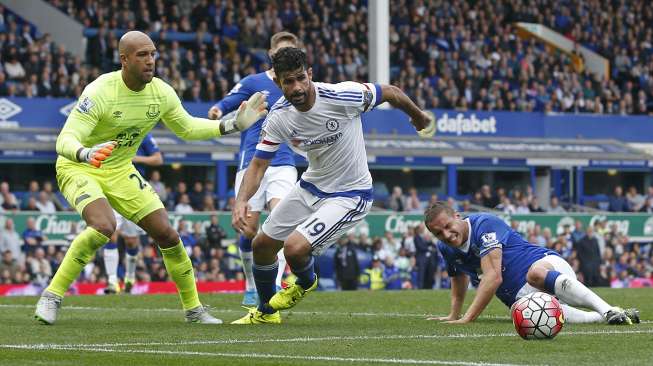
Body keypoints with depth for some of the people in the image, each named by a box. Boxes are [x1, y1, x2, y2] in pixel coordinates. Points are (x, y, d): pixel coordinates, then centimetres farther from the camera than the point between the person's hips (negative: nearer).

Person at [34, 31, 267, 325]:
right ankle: (51, 296, -20)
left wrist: (234, 125, -1)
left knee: (167, 234, 0)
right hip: (78, 169, -6)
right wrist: (86, 154, -55)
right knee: (104, 227, -33)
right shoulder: (100, 92, -27)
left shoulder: (162, 93, -8)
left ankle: (193, 308, 18)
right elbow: (65, 141, -32)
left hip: (119, 171, 6)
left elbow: (187, 128, 11)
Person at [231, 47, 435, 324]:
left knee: (295, 248, -23)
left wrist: (419, 117, 9)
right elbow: (258, 165, -9)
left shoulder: (340, 96, -27)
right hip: (311, 187, 6)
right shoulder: (278, 117, -13)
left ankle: (306, 282, 16)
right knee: (261, 245, 12)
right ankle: (266, 312, 39)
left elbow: (391, 93, -11)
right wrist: (241, 201, -29)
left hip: (349, 195, -6)